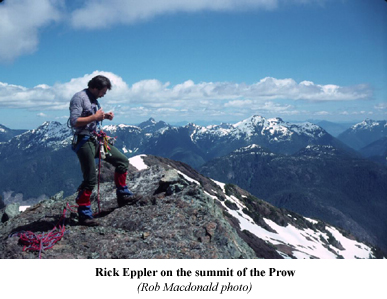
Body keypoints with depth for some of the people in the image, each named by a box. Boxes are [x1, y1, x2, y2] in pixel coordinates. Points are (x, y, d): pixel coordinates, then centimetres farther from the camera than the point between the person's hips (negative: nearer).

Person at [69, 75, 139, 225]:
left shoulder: (93, 99, 14)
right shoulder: (79, 98, -14)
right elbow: (74, 121, -23)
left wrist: (104, 116, 6)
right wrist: (95, 117, -21)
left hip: (96, 140, 9)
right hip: (84, 142, -9)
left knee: (122, 161, 11)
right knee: (90, 180, -7)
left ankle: (122, 195, 24)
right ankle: (84, 214, 6)